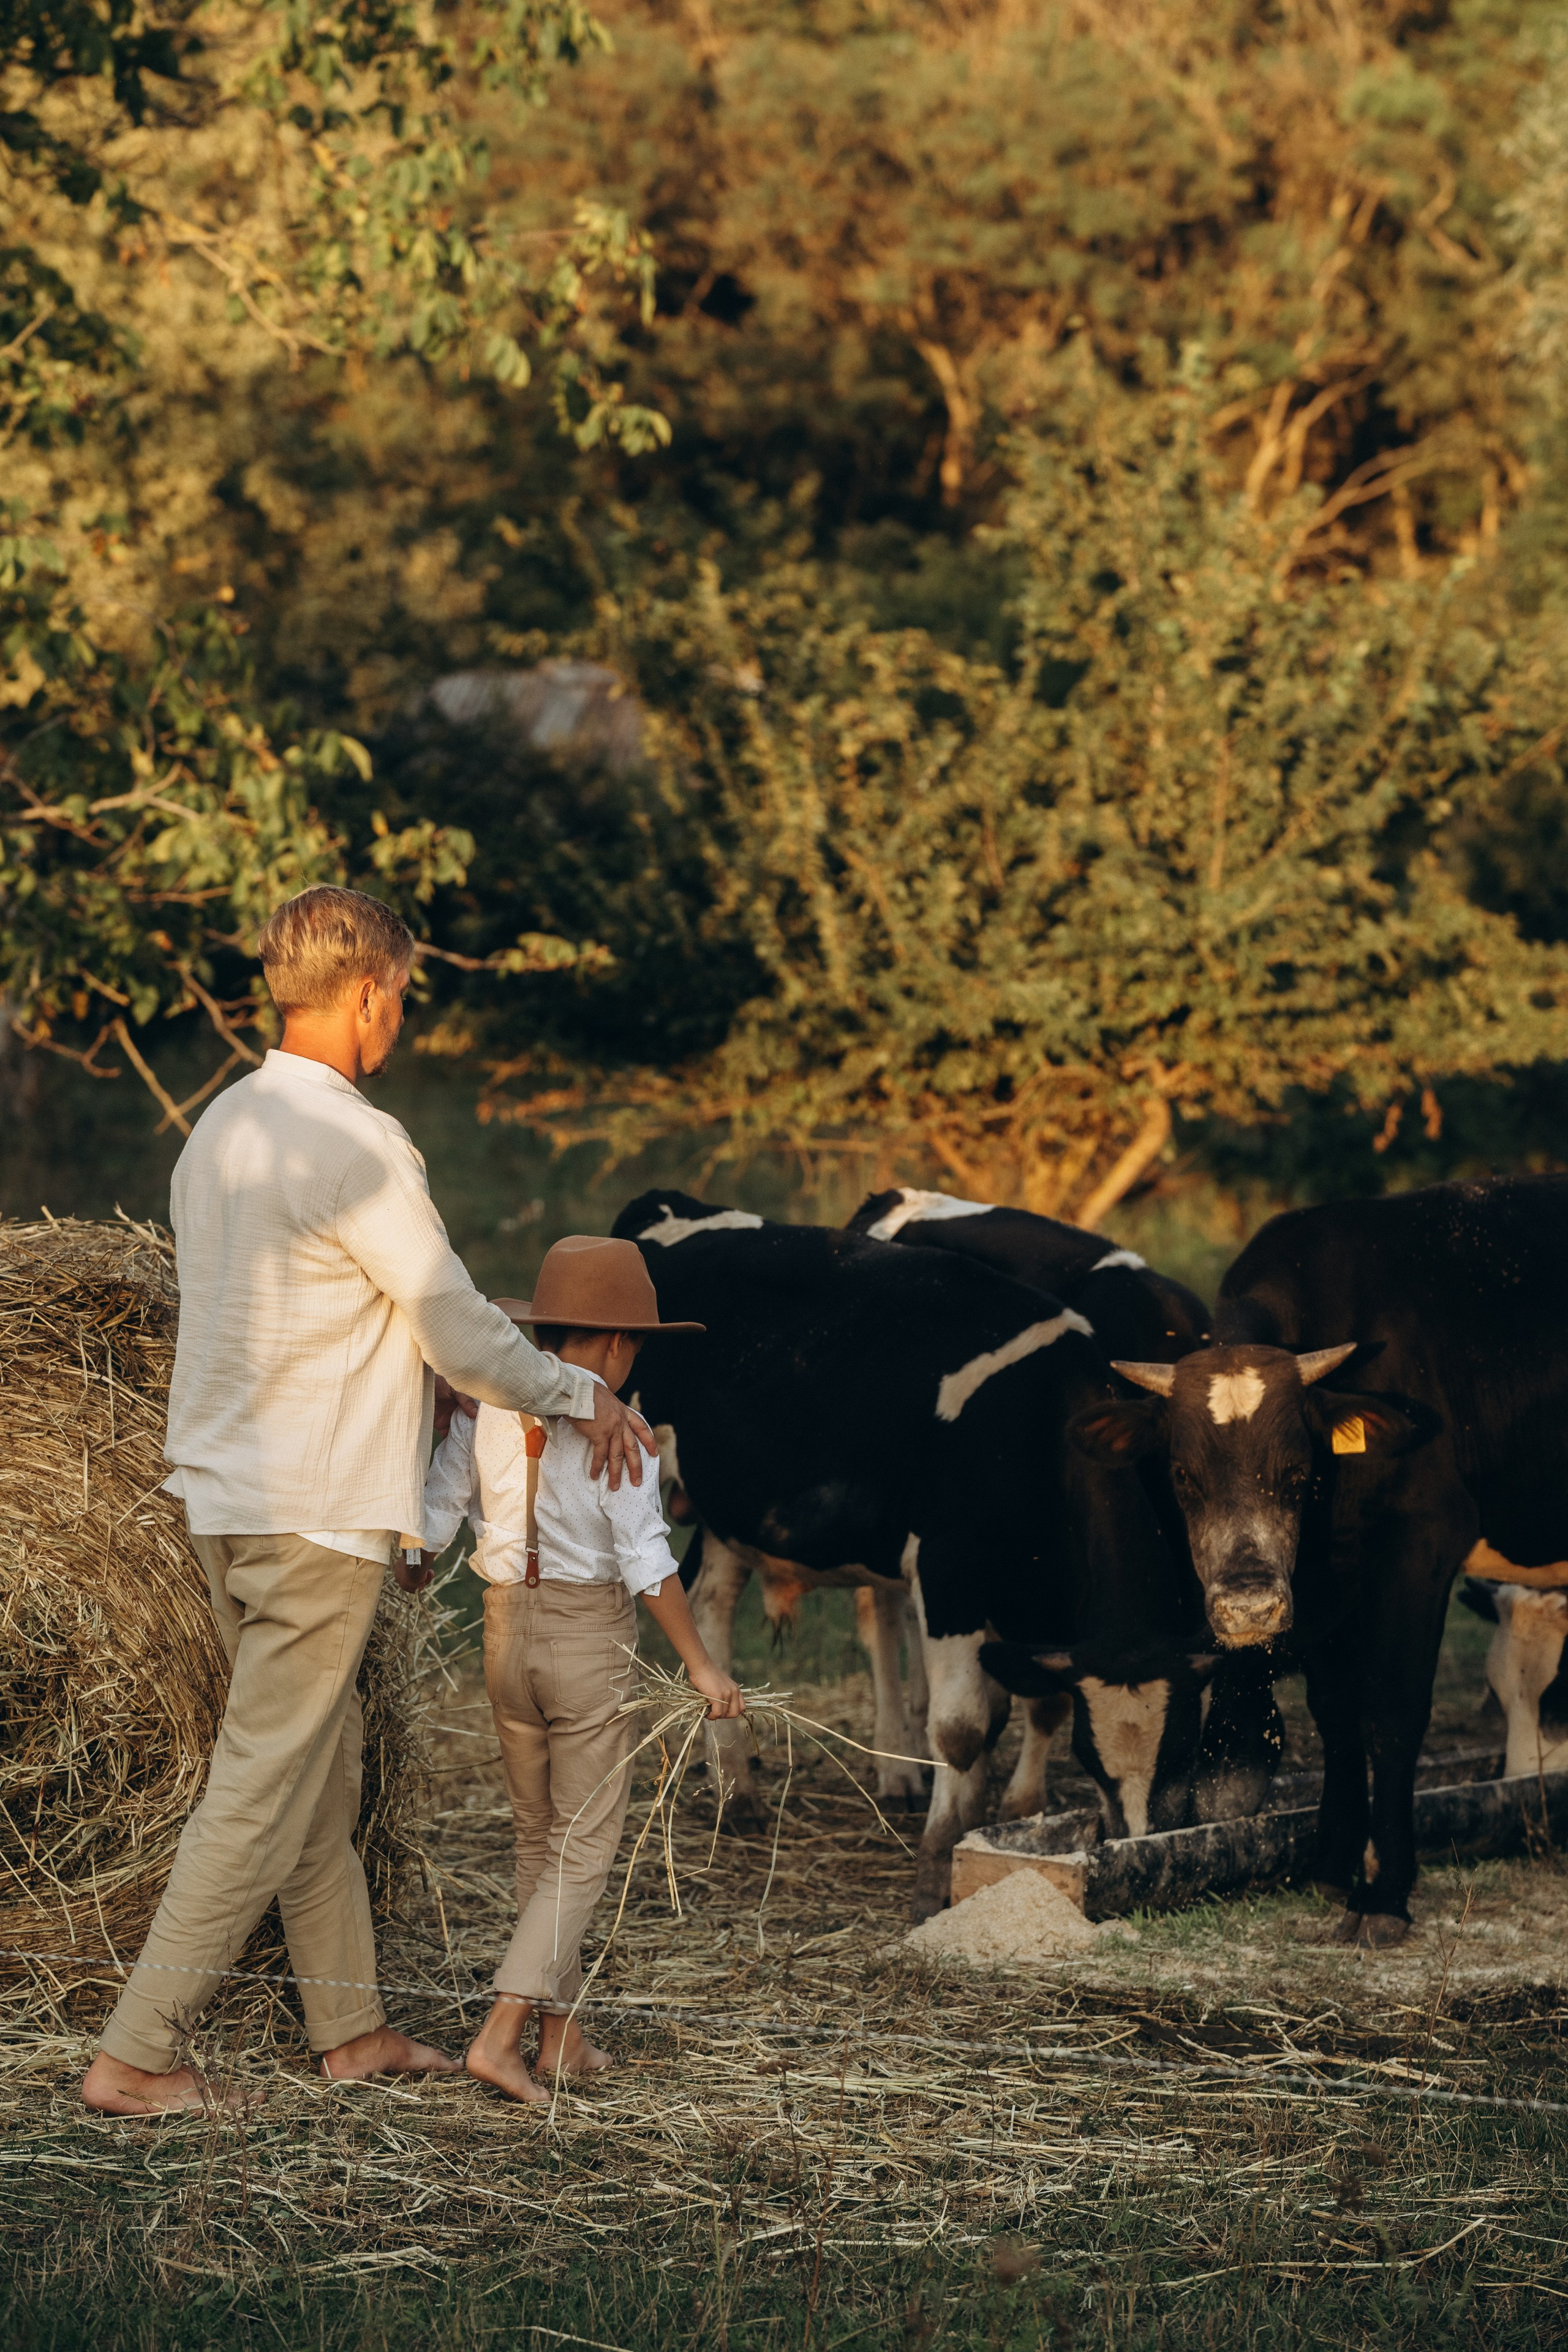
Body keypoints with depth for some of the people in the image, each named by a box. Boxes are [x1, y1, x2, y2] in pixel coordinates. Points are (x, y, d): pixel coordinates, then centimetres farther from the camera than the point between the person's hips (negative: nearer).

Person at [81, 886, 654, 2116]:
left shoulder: (221, 1128, 10)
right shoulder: (356, 1144, -17)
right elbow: (457, 1326, -12)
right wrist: (582, 1395, 4)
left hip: (226, 1493, 9)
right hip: (315, 1513, -9)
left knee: (321, 1776, 17)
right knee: (264, 1791, -5)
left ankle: (352, 2025, 26)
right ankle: (139, 2054, -5)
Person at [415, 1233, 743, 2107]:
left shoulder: (487, 1414, 0)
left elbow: (434, 1519, 4)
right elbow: (646, 1560, -17)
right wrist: (701, 1664, -11)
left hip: (509, 1632, 6)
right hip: (592, 1640, -6)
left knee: (541, 1839, 18)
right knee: (584, 1849, 0)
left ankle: (563, 2034, 23)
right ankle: (502, 2033, -13)